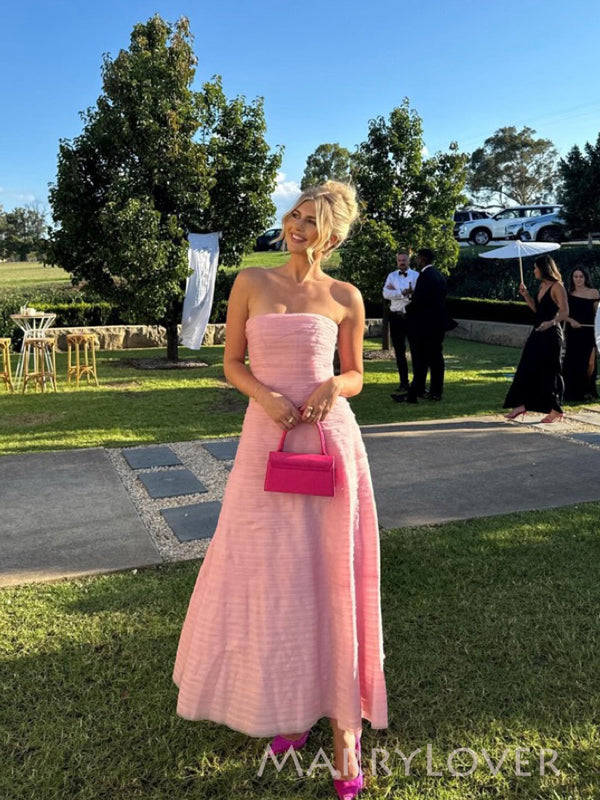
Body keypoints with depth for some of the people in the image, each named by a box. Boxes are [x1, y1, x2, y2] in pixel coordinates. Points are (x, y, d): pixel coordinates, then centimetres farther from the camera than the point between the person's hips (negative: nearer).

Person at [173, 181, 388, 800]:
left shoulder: (346, 298, 4)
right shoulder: (252, 283, 5)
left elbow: (355, 375, 10)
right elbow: (232, 363, 6)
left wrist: (334, 386, -12)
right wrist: (267, 396, -13)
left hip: (330, 438, -1)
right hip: (268, 435, 1)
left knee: (330, 575, 3)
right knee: (273, 572, 8)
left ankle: (344, 721, 17)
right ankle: (292, 704, 29)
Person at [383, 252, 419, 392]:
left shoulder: (416, 275, 2)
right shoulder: (391, 276, 10)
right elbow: (386, 293, -6)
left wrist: (396, 292, -13)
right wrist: (403, 293, -15)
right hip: (396, 316, 3)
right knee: (399, 350, 7)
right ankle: (403, 382, 15)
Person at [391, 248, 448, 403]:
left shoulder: (425, 275, -16)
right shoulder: (438, 275, 14)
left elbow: (419, 301, -21)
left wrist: (407, 310, -4)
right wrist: (413, 295, 12)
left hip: (425, 325, -9)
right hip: (438, 323, 9)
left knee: (420, 361, -7)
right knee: (435, 358, 11)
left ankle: (413, 394, -4)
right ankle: (435, 391, 16)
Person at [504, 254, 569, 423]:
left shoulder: (557, 287, -12)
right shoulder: (542, 286, 13)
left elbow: (565, 312, -19)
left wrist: (552, 322, -38)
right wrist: (525, 295, 9)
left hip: (551, 333, -9)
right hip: (538, 332, 9)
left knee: (549, 371, -1)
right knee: (527, 368, 5)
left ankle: (556, 410, 11)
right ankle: (522, 405, 10)